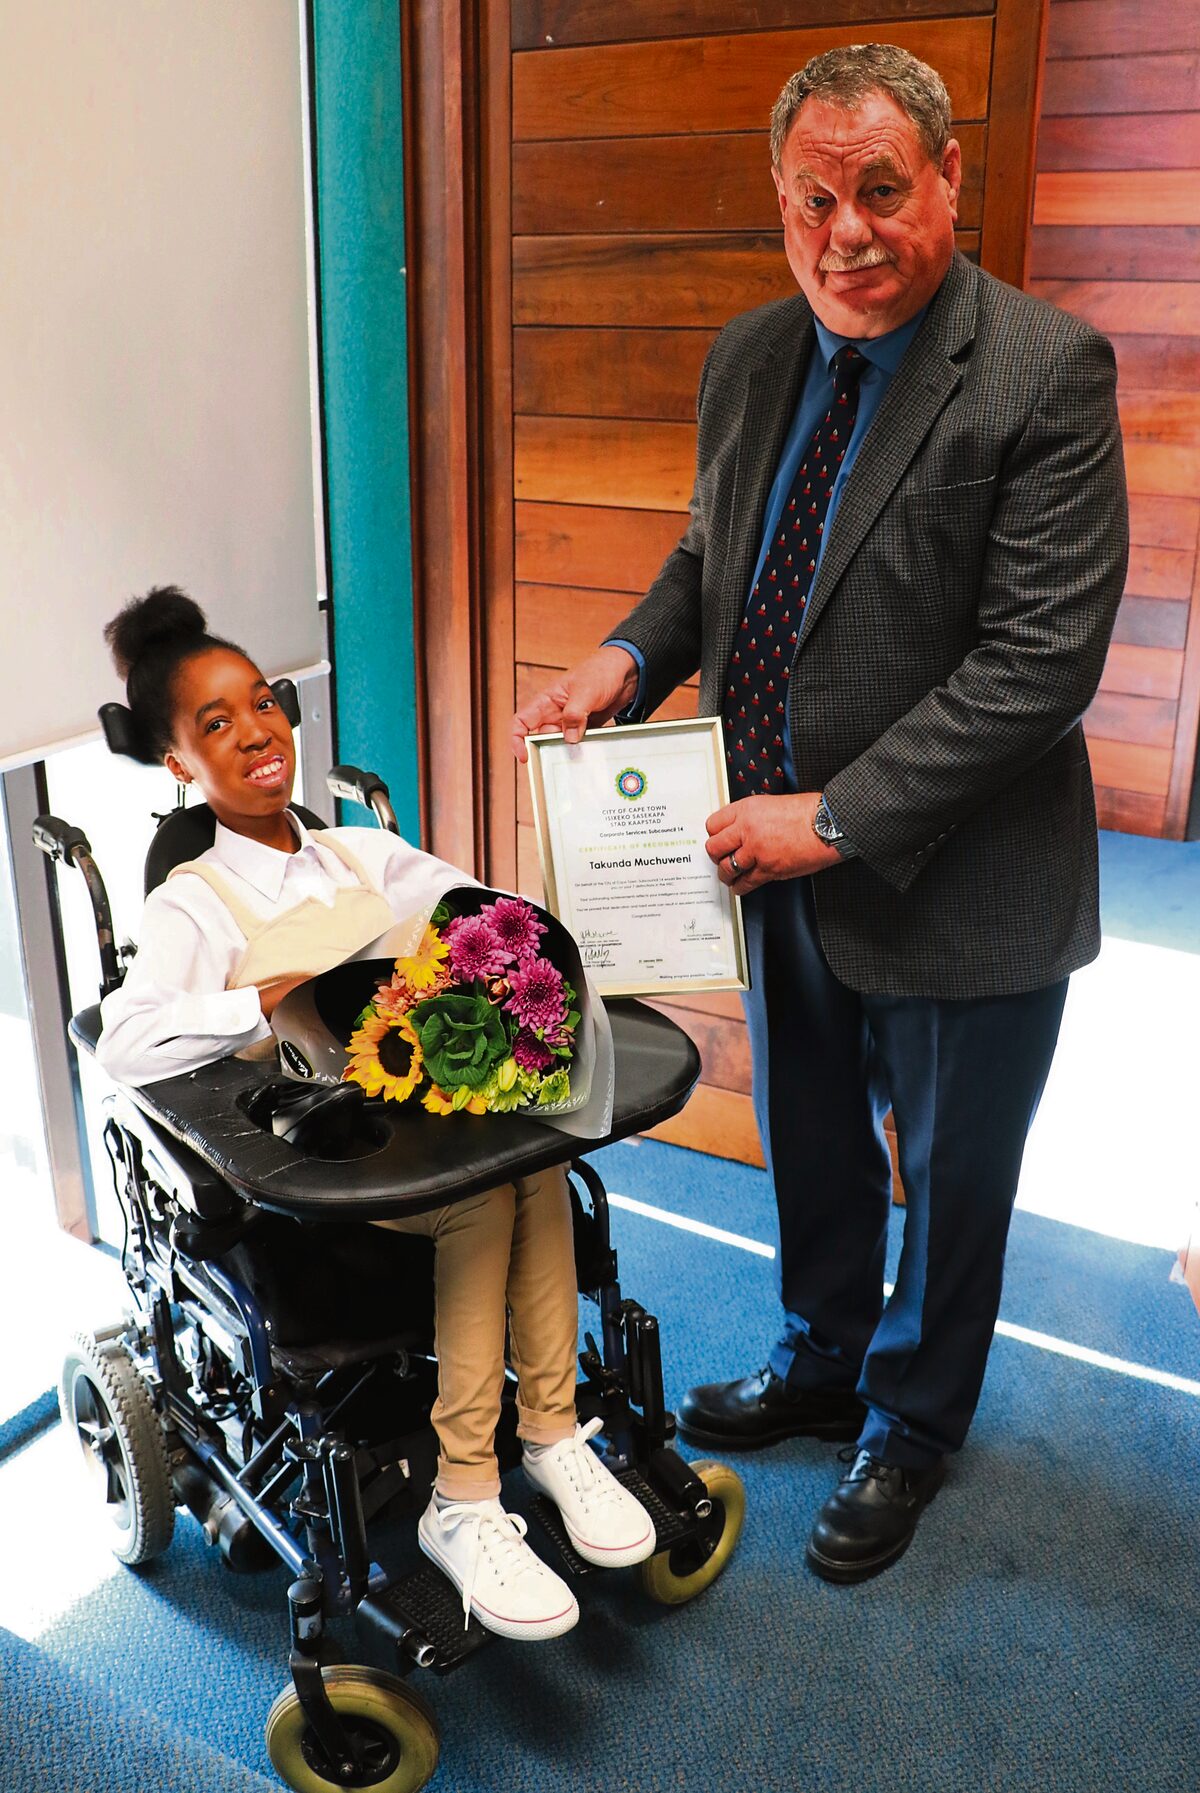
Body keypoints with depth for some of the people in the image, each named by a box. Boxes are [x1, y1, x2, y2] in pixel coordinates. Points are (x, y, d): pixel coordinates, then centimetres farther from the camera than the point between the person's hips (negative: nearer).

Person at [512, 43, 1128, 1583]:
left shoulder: (1045, 373, -18)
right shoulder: (749, 358, 3)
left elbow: (1041, 660, -23)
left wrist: (836, 818, -24)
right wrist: (623, 661, -6)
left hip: (955, 883, -5)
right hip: (784, 853, 6)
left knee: (948, 1180, 16)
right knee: (811, 1149, 24)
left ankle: (909, 1424, 43)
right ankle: (819, 1364, 51)